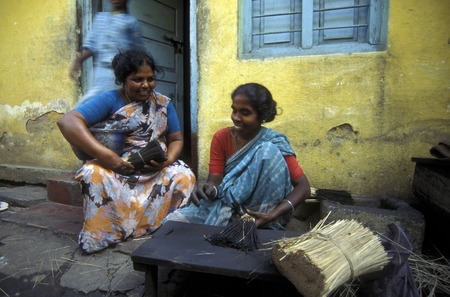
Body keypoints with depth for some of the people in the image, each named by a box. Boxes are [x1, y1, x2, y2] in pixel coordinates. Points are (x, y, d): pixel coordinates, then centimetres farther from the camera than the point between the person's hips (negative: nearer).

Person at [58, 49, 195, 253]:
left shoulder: (163, 104, 7)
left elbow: (176, 139, 8)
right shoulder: (110, 100, -5)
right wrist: (104, 155, -30)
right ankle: (99, 236, -9)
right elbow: (68, 122, -19)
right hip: (114, 168, -1)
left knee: (184, 177, -26)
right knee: (94, 175, -32)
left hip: (156, 170, 2)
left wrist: (167, 160, -16)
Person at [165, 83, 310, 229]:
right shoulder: (221, 137, -1)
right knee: (173, 220, -21)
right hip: (224, 204, 1)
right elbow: (214, 180, -7)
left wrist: (273, 214, -29)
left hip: (259, 211, -1)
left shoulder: (274, 142, -9)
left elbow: (304, 187, -12)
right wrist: (208, 188, -33)